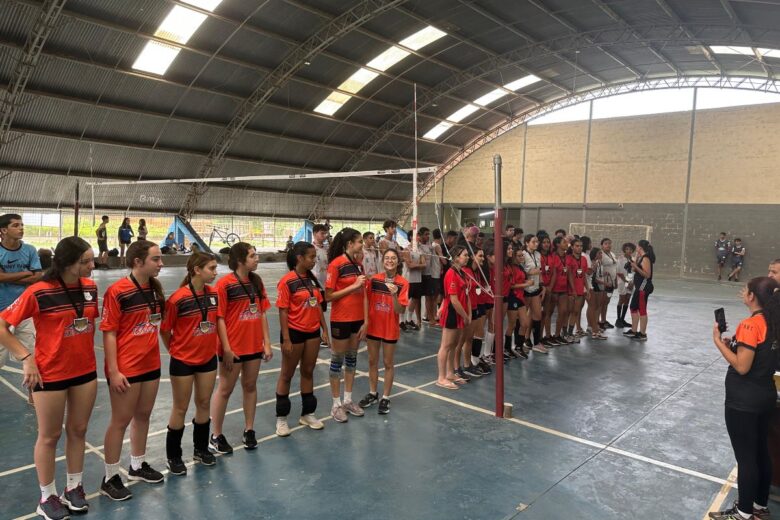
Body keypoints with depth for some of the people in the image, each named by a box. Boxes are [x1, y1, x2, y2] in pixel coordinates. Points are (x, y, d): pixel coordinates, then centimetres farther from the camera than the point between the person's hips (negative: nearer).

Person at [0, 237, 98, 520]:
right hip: (50, 374, -4)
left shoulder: (90, 287, -3)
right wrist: (27, 358, -16)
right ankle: (47, 497, 29)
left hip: (86, 371, 5)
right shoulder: (39, 292, -18)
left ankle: (74, 487, 34)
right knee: (49, 436, 11)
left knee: (78, 430, 16)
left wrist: (87, 351, 10)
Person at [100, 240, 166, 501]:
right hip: (126, 369, -7)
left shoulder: (155, 288, 3)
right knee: (120, 421, 6)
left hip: (151, 365, 7)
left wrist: (156, 355, 14)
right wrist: (113, 371, -17)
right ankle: (110, 478, 23)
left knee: (143, 415, 18)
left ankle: (137, 465, 37)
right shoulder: (117, 291, -17)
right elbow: (108, 333, -16)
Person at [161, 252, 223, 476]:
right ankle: (173, 456, 25)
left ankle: (201, 449, 34)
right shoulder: (178, 299, -20)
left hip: (208, 358, 5)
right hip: (183, 361, -5)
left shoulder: (213, 294, -2)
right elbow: (165, 330, -9)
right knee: (181, 408, 8)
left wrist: (226, 347, 11)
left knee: (204, 404, 16)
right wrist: (175, 350, 3)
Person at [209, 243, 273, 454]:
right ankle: (216, 436, 21)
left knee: (250, 385, 14)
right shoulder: (225, 284, -13)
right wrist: (226, 349, -16)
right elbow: (219, 318, -13)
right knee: (225, 389, 7)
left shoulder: (257, 281, 4)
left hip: (254, 345, 5)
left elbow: (262, 313, 7)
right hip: (233, 348, -5)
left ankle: (249, 430, 28)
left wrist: (267, 343, 5)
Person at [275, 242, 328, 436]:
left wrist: (324, 329, 8)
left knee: (308, 372, 15)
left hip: (313, 332, 6)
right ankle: (281, 418, 20)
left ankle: (307, 414, 29)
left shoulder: (313, 279, 5)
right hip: (294, 333, -6)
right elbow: (283, 311, -14)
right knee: (287, 375, 8)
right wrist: (286, 339, -16)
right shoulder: (287, 281, -14)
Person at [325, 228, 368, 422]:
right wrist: (354, 286, -18)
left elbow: (363, 294, 8)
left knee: (352, 358, 15)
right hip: (341, 320, -7)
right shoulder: (336, 264, -15)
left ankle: (348, 400, 28)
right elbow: (328, 296, -16)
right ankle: (336, 404, 17)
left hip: (357, 319, 7)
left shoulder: (358, 264, 6)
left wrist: (366, 320, 4)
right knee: (338, 360, 5)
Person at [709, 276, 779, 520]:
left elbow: (742, 366, -22)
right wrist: (735, 344, 7)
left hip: (743, 401, -9)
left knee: (745, 457, 4)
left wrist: (719, 342, -15)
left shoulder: (750, 325, -22)